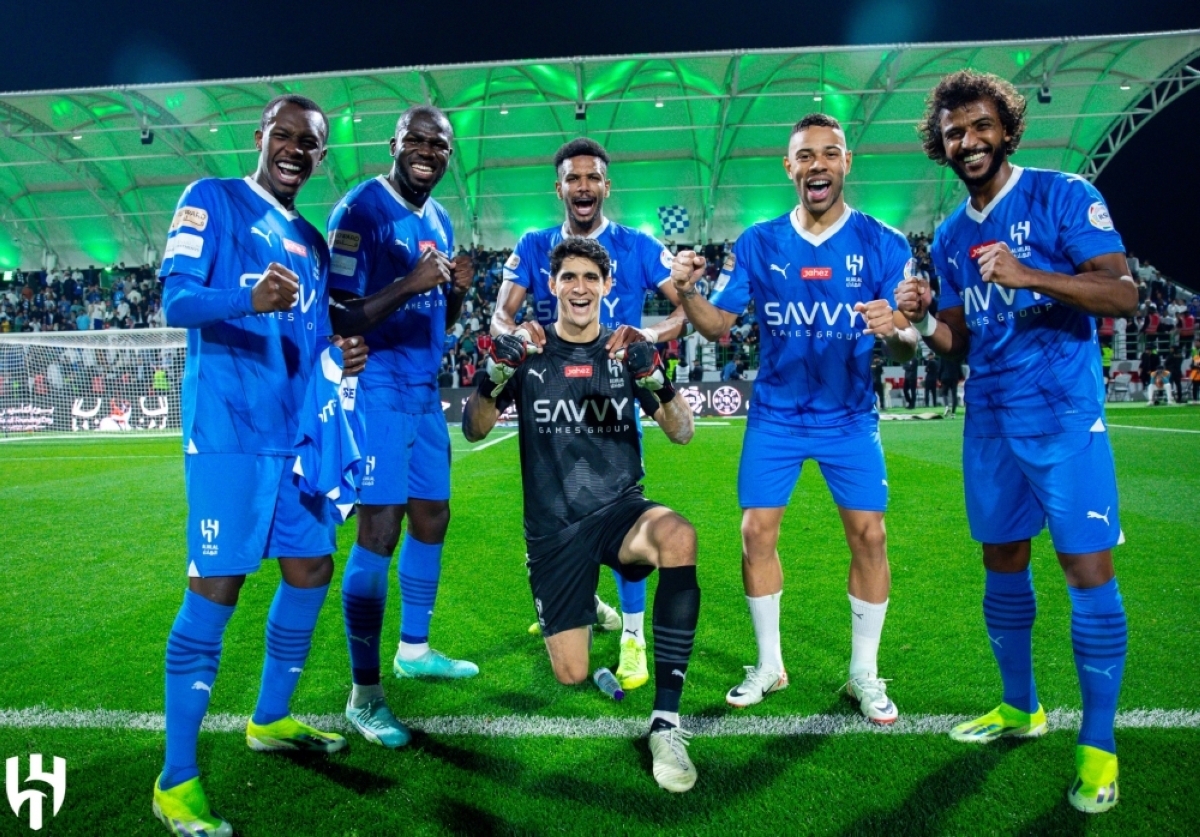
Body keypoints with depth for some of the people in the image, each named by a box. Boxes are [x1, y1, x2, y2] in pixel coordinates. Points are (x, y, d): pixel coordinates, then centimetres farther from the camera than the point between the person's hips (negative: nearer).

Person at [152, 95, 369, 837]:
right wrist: (249, 299, -33)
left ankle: (271, 720, 31)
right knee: (216, 588, -9)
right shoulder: (211, 200, 0)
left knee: (312, 569, 12)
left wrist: (340, 353, -1)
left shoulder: (312, 241, 20)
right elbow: (176, 300, -13)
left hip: (297, 431, 8)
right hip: (228, 431, -7)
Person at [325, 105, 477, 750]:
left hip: (425, 394, 9)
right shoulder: (360, 211, -11)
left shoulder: (438, 220, 14)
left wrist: (457, 290, 1)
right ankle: (363, 694, 2)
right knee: (379, 532, -10)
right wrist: (408, 284, -25)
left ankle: (414, 649, 34)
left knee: (431, 518, 15)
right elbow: (339, 319, -16)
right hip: (377, 393, -9)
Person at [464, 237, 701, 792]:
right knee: (571, 676, -3)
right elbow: (473, 430, -4)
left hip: (619, 508, 0)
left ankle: (666, 721, -27)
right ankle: (582, 612, 35)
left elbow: (681, 434, -5)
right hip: (553, 529, 0)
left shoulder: (626, 353, 3)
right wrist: (496, 378, -25)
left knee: (679, 536, -36)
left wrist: (658, 382, -25)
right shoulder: (530, 352, 2)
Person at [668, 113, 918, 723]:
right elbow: (718, 324, -4)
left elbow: (905, 348, -9)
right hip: (774, 416, 1)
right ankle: (768, 666, 19)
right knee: (757, 532, -1)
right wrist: (687, 293, -23)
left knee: (868, 535, -2)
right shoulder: (757, 243, -2)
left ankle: (864, 675, 18)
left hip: (849, 418, 0)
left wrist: (896, 331, -32)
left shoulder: (883, 244, -6)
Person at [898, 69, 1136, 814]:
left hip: (1064, 416, -5)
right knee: (1003, 565, 12)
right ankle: (1021, 709, 30)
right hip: (990, 422, 6)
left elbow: (1124, 295, -14)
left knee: (1089, 571, -5)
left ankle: (1099, 745, 10)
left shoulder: (1064, 196, -5)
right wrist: (921, 322, -6)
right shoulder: (951, 237, 12)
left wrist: (1030, 275, -27)